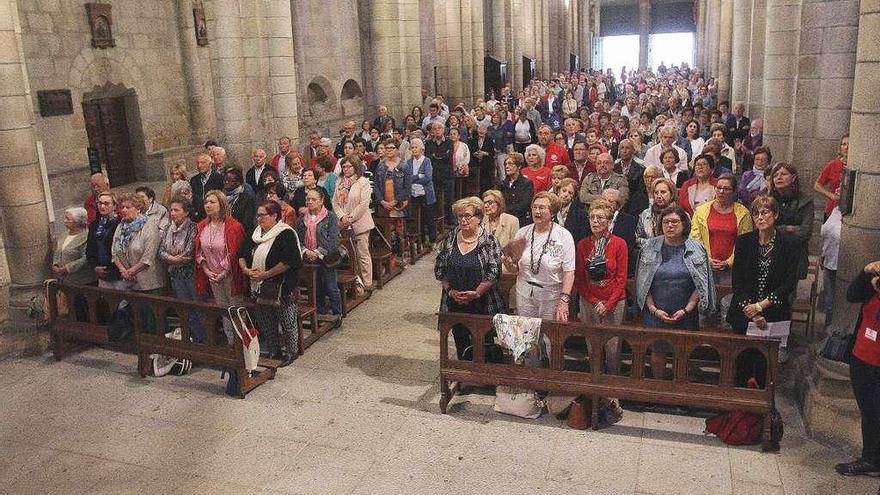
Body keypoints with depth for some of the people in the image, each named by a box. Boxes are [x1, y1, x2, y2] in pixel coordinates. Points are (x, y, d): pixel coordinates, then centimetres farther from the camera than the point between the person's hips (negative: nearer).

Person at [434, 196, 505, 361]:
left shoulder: (489, 241, -6)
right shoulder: (450, 240, 4)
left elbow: (494, 272, -11)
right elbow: (439, 269, 6)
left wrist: (476, 293, -17)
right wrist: (450, 290, -5)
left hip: (482, 304, -3)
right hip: (455, 304, 4)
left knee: (484, 345, 3)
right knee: (461, 345, 14)